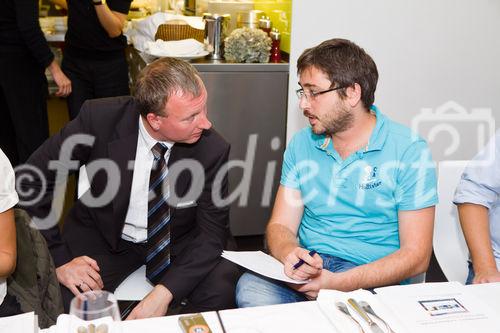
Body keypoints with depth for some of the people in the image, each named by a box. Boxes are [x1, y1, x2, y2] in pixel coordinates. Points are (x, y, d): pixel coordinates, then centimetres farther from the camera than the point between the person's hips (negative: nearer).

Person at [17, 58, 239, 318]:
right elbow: (34, 178, -12)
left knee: (221, 292, -26)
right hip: (103, 235, 0)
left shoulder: (212, 148, -22)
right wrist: (59, 258, -17)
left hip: (178, 242, 0)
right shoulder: (99, 118, -22)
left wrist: (164, 293, -27)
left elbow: (213, 230, -15)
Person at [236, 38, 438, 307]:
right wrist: (290, 254, -18)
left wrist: (337, 283, -22)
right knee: (250, 286, -27)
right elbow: (280, 225, 7)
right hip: (308, 268, 4)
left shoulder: (409, 151, -6)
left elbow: (416, 256, -10)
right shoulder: (301, 144, 9)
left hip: (373, 281, -3)